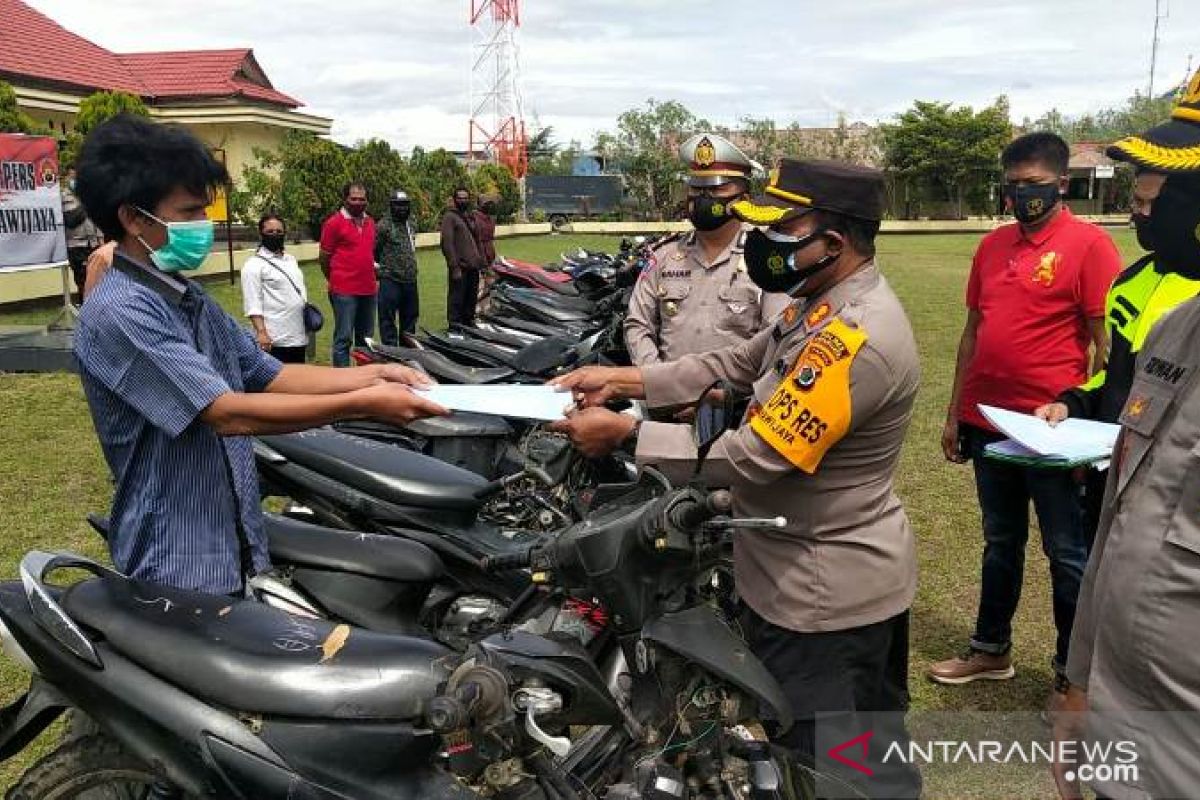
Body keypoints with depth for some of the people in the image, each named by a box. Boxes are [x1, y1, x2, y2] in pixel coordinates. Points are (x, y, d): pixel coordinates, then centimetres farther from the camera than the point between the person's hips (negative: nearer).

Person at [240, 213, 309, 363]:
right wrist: (261, 332, -23)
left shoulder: (291, 259, 17)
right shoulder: (254, 265, -8)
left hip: (298, 335, 8)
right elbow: (252, 304, -15)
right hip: (275, 339, -8)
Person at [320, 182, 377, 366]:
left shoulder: (370, 222, 13)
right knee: (343, 339, -4)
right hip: (344, 291, -6)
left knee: (366, 339, 14)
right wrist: (335, 281, 7)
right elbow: (324, 257, -2)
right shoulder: (334, 222, -6)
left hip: (369, 289, 7)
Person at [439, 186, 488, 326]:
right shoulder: (449, 216, -5)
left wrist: (482, 262, 16)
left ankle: (469, 324, 27)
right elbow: (447, 243, -13)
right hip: (460, 267, -8)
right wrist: (454, 267, -19)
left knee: (471, 299, 15)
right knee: (456, 300, -5)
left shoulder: (471, 216, 19)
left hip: (473, 267, 8)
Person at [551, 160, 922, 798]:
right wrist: (623, 380, 2)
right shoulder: (820, 305, 5)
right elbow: (738, 364, 10)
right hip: (806, 574, 10)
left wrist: (626, 432, -22)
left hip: (826, 595, -10)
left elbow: (754, 457, -29)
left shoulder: (856, 338, -29)